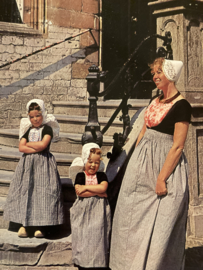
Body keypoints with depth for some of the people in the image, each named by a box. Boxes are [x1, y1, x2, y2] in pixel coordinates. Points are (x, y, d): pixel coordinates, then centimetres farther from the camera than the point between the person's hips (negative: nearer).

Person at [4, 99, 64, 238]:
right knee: (25, 191, -2)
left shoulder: (47, 129, 0)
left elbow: (43, 145, -15)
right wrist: (37, 148, -11)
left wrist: (28, 144, 0)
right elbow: (21, 148, 1)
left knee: (42, 192, -8)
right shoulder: (28, 130, 14)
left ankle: (41, 226, -3)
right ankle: (25, 224, 3)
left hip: (43, 164, -4)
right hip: (28, 163, 4)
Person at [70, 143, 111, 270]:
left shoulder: (102, 175, 8)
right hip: (83, 211, 0)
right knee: (83, 237, 0)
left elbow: (103, 188, -11)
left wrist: (86, 187, -11)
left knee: (97, 237, -2)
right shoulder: (80, 176, 5)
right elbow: (79, 192, -10)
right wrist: (97, 192, -11)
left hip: (98, 211, 0)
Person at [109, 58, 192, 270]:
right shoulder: (156, 101, 10)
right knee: (134, 215, 14)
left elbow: (177, 147, -18)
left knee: (160, 223, 0)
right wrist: (134, 164, 12)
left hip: (165, 163, -8)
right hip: (143, 162, 8)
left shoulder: (181, 106, -15)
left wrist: (161, 178, -20)